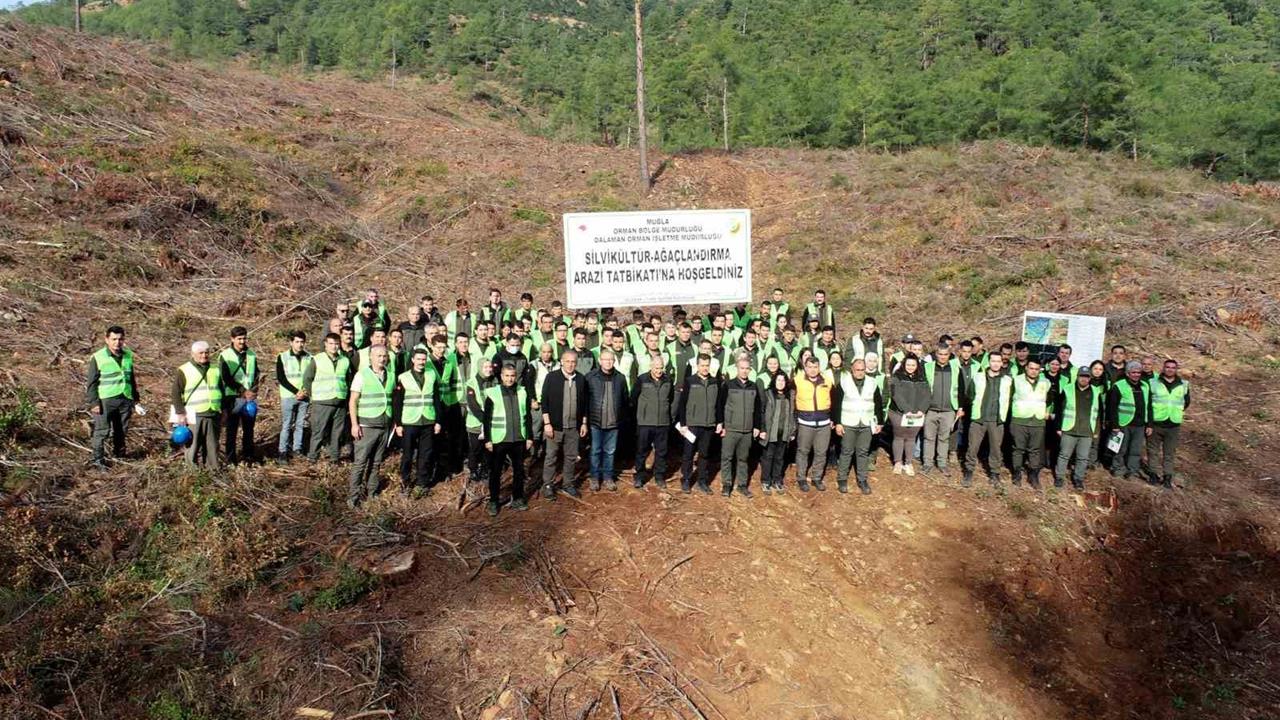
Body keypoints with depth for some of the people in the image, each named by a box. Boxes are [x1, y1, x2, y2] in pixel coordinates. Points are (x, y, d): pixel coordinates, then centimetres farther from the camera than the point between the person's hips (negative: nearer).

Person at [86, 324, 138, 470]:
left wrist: (135, 397, 19)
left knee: (122, 429, 14)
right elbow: (91, 382, -6)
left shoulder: (128, 356, 7)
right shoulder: (98, 358, -8)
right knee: (102, 430, -2)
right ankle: (98, 459, 5)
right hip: (105, 400, -5)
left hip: (125, 399, 5)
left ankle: (118, 452, 31)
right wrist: (93, 402, -10)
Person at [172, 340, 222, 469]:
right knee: (194, 446, 0)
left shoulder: (215, 368, 13)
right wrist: (180, 413, -8)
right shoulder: (184, 370, 0)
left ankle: (213, 468, 16)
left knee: (212, 446, 9)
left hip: (213, 415, 4)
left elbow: (221, 390, 21)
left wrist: (223, 410, 17)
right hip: (194, 416, -4)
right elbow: (175, 393, -1)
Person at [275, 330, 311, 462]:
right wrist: (296, 392, -13)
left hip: (305, 396, 2)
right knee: (286, 425, 0)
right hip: (288, 396, -2)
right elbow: (281, 378, -6)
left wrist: (306, 392, -4)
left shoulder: (309, 357, 6)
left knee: (300, 424, 6)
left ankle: (297, 449, 15)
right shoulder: (283, 357, -1)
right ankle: (282, 452, 6)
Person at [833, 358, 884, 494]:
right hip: (848, 424, -2)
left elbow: (878, 405, 11)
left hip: (866, 425, 2)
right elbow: (836, 404, -5)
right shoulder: (843, 382, -5)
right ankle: (842, 479, 15)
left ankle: (862, 480, 18)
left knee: (863, 452, 8)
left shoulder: (872, 384, 4)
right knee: (846, 452, 4)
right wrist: (837, 423, -9)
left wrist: (880, 422, 10)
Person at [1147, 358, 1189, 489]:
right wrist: (1150, 413, -1)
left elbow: (1186, 401, 20)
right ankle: (1154, 474, 14)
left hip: (1174, 425, 2)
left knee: (1170, 453, 6)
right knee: (1153, 450, 5)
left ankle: (1167, 476, 12)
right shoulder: (1153, 382, -2)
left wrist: (1177, 410, 10)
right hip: (1155, 423, -2)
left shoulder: (1184, 385, 7)